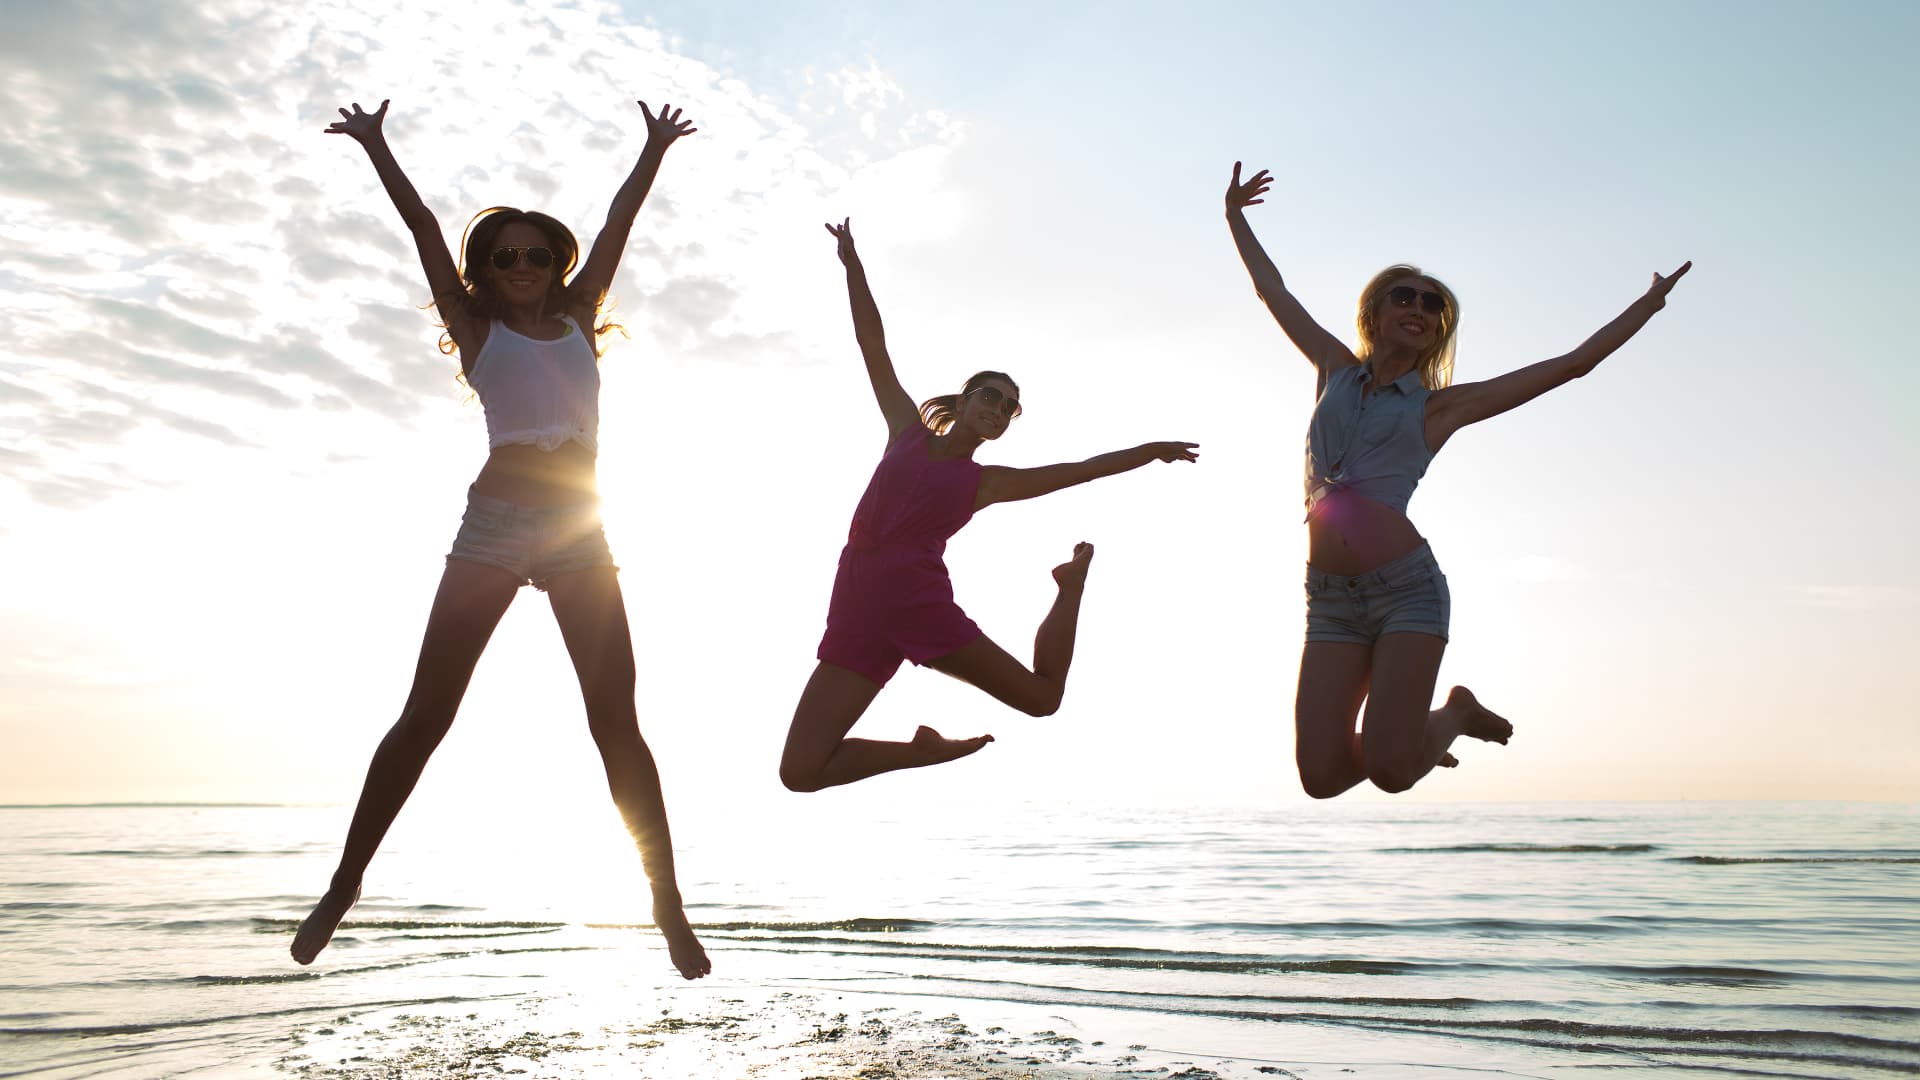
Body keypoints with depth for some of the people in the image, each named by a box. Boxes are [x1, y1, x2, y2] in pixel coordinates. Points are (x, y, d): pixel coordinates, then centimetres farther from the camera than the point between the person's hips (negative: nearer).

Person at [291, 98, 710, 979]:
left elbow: (616, 224, 21)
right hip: (494, 521, -1)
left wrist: (654, 151, 25)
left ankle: (668, 905, 0)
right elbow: (422, 226, 14)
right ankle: (345, 885, 11)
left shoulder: (576, 318, 18)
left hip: (579, 532, 1)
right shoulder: (476, 327, 12)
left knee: (616, 720, -3)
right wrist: (374, 145, 18)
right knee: (425, 714, -1)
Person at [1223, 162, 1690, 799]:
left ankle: (1454, 713, 20)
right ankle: (1408, 735, 27)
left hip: (1407, 590, -3)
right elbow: (1271, 287, 25)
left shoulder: (1440, 405, 8)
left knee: (1389, 772, -13)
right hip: (1331, 602, 3)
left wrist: (1650, 302, 12)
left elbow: (1572, 363, 10)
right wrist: (1235, 215, 33)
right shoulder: (1336, 370, 15)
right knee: (1321, 776, -5)